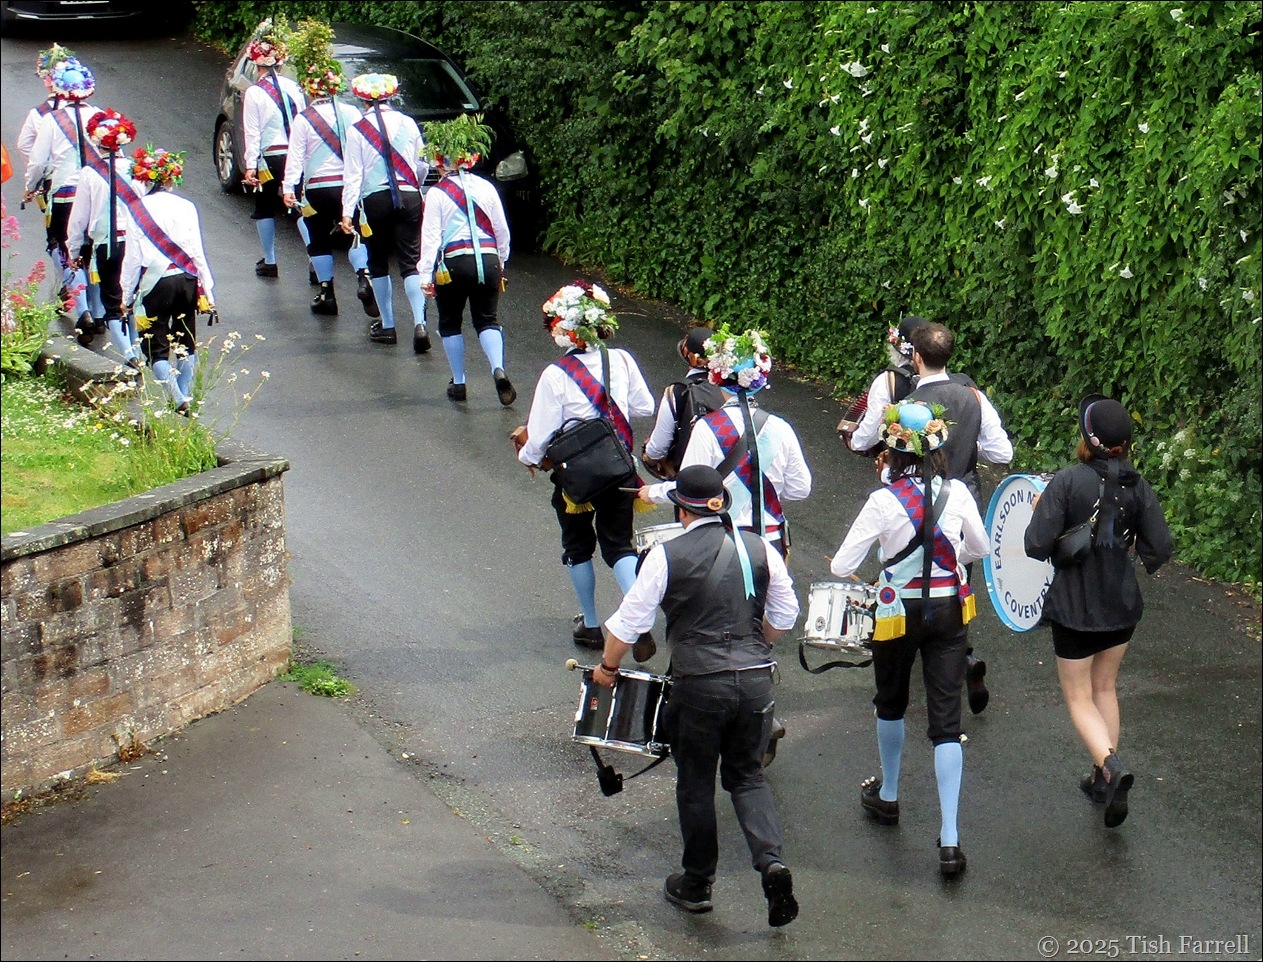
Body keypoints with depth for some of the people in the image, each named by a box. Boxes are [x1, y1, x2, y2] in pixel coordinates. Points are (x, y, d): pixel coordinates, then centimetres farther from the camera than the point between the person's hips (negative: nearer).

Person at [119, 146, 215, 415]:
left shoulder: (137, 209, -4)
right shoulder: (186, 207, 2)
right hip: (187, 280, 3)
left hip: (156, 284, -3)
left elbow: (133, 257, -4)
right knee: (186, 344, 17)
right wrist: (208, 293, 8)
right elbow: (197, 252, 2)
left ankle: (179, 400, -10)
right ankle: (186, 397, 19)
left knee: (156, 348, 4)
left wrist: (127, 296, 5)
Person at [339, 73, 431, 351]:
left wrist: (347, 211, -6)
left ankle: (387, 326, 16)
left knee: (378, 263, 13)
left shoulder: (357, 130, -2)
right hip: (409, 197, 2)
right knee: (410, 262, 0)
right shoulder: (408, 124, 5)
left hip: (375, 200, -2)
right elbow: (422, 165, 14)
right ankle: (420, 323, -17)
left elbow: (353, 174, -6)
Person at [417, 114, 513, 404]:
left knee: (450, 323, 15)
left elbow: (431, 237, -8)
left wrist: (426, 275, -5)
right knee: (487, 320, 11)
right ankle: (498, 369, -15)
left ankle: (458, 383, 17)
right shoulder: (486, 188, 6)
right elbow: (502, 231, 12)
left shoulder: (436, 193, -4)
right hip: (488, 260, 3)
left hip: (454, 263, -3)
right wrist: (501, 263, 25)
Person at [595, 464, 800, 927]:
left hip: (700, 685, -3)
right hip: (756, 680, 3)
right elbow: (784, 615, 12)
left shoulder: (666, 556, -7)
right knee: (747, 774, 18)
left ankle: (696, 884, 26)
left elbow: (630, 620, -3)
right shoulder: (760, 549, 4)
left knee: (695, 783, 14)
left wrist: (608, 667, 13)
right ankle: (771, 863, -3)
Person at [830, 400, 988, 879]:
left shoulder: (884, 501, -18)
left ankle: (887, 795, 45)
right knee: (946, 721, 2)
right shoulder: (958, 493, -8)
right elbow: (979, 548, 9)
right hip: (949, 613, 2)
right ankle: (949, 839, -5)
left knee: (890, 704, 24)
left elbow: (841, 566, -16)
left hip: (899, 614, -2)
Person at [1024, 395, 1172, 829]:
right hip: (1123, 603, 4)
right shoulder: (1137, 486, -6)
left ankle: (1110, 765, -17)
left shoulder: (1067, 481, -19)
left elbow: (1036, 545, -22)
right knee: (1105, 688, 23)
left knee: (1079, 698, 8)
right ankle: (1103, 778, 28)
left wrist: (1040, 514, -2)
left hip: (1074, 607, -4)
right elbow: (1160, 549, -6)